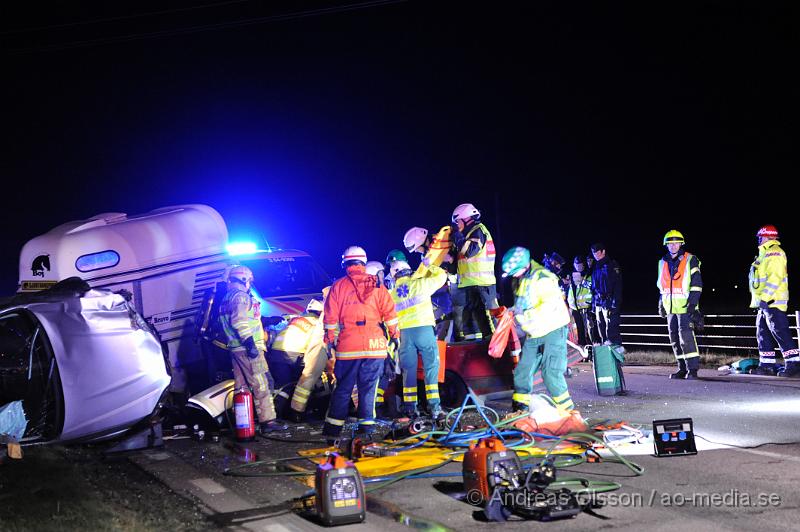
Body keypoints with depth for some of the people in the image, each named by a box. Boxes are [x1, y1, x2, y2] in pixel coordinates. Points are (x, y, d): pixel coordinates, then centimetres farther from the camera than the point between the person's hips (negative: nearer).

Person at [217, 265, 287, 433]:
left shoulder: (226, 298, 21)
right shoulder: (241, 296, -10)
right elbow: (239, 322, -22)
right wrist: (250, 343, -26)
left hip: (235, 348, 10)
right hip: (247, 349, -10)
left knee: (241, 386, 14)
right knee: (260, 385, -9)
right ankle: (267, 420, -12)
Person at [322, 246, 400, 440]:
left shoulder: (338, 286, 3)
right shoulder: (376, 285, 6)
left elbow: (330, 318, 3)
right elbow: (389, 312, 4)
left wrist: (330, 340, 10)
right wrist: (394, 335, 12)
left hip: (347, 345, 0)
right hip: (374, 344, 0)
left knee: (343, 388, 7)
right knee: (368, 387, 7)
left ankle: (333, 427, 6)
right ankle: (366, 424, 5)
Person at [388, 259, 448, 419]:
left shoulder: (392, 293, 12)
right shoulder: (420, 284, 1)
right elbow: (441, 275, 12)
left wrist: (395, 337, 26)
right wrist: (430, 267, 27)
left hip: (405, 332, 3)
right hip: (424, 328, -3)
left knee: (409, 370, 10)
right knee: (431, 368, 0)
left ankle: (410, 407, 9)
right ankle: (434, 406, -6)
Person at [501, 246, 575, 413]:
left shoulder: (542, 278, -18)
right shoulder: (520, 280, 11)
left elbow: (550, 305, -30)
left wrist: (527, 315, -31)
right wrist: (514, 309, 5)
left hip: (553, 331, -9)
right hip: (533, 334, 9)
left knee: (551, 372, -12)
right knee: (523, 371, 9)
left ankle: (566, 408, 0)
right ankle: (520, 406, 21)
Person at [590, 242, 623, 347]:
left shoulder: (612, 264, -5)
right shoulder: (595, 267, 19)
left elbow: (617, 284, -12)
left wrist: (615, 302, -20)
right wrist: (593, 303, 15)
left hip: (609, 302, -8)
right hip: (599, 303, 8)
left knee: (611, 328, -12)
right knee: (601, 329, 9)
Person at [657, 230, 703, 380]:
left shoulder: (690, 260, -2)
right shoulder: (663, 262, 16)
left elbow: (696, 283, -6)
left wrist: (693, 303, -14)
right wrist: (661, 303, 20)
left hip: (685, 306, -6)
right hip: (670, 307, 6)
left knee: (686, 336, -14)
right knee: (674, 338, 6)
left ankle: (693, 368, -10)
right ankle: (682, 368, 14)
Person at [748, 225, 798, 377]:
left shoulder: (774, 253, -11)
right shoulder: (766, 254, 22)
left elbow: (775, 277, -21)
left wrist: (765, 297, -25)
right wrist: (760, 299, 23)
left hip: (773, 302, -11)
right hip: (765, 303, 11)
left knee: (780, 332, -13)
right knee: (763, 333, 11)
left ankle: (794, 364, -13)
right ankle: (767, 365, 14)